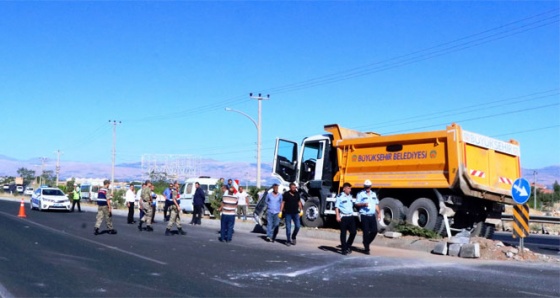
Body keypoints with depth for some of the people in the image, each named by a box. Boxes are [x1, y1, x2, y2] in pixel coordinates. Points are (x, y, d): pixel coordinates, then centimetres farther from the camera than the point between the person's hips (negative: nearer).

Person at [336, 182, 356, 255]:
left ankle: (348, 246, 23)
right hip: (343, 217, -6)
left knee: (353, 232, 4)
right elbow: (336, 207, -10)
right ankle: (344, 249, 6)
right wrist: (338, 216, -18)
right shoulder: (340, 196, -7)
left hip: (351, 216, 6)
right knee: (343, 233, 0)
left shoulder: (350, 196, 14)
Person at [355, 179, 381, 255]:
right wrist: (363, 204, -22)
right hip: (364, 216, -5)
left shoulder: (373, 194, 14)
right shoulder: (361, 194, -4)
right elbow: (356, 204, -7)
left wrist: (378, 212, 8)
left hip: (372, 216, 5)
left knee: (374, 231, 2)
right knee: (366, 232, -4)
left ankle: (366, 243, 24)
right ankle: (366, 248, 5)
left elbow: (376, 204, 19)